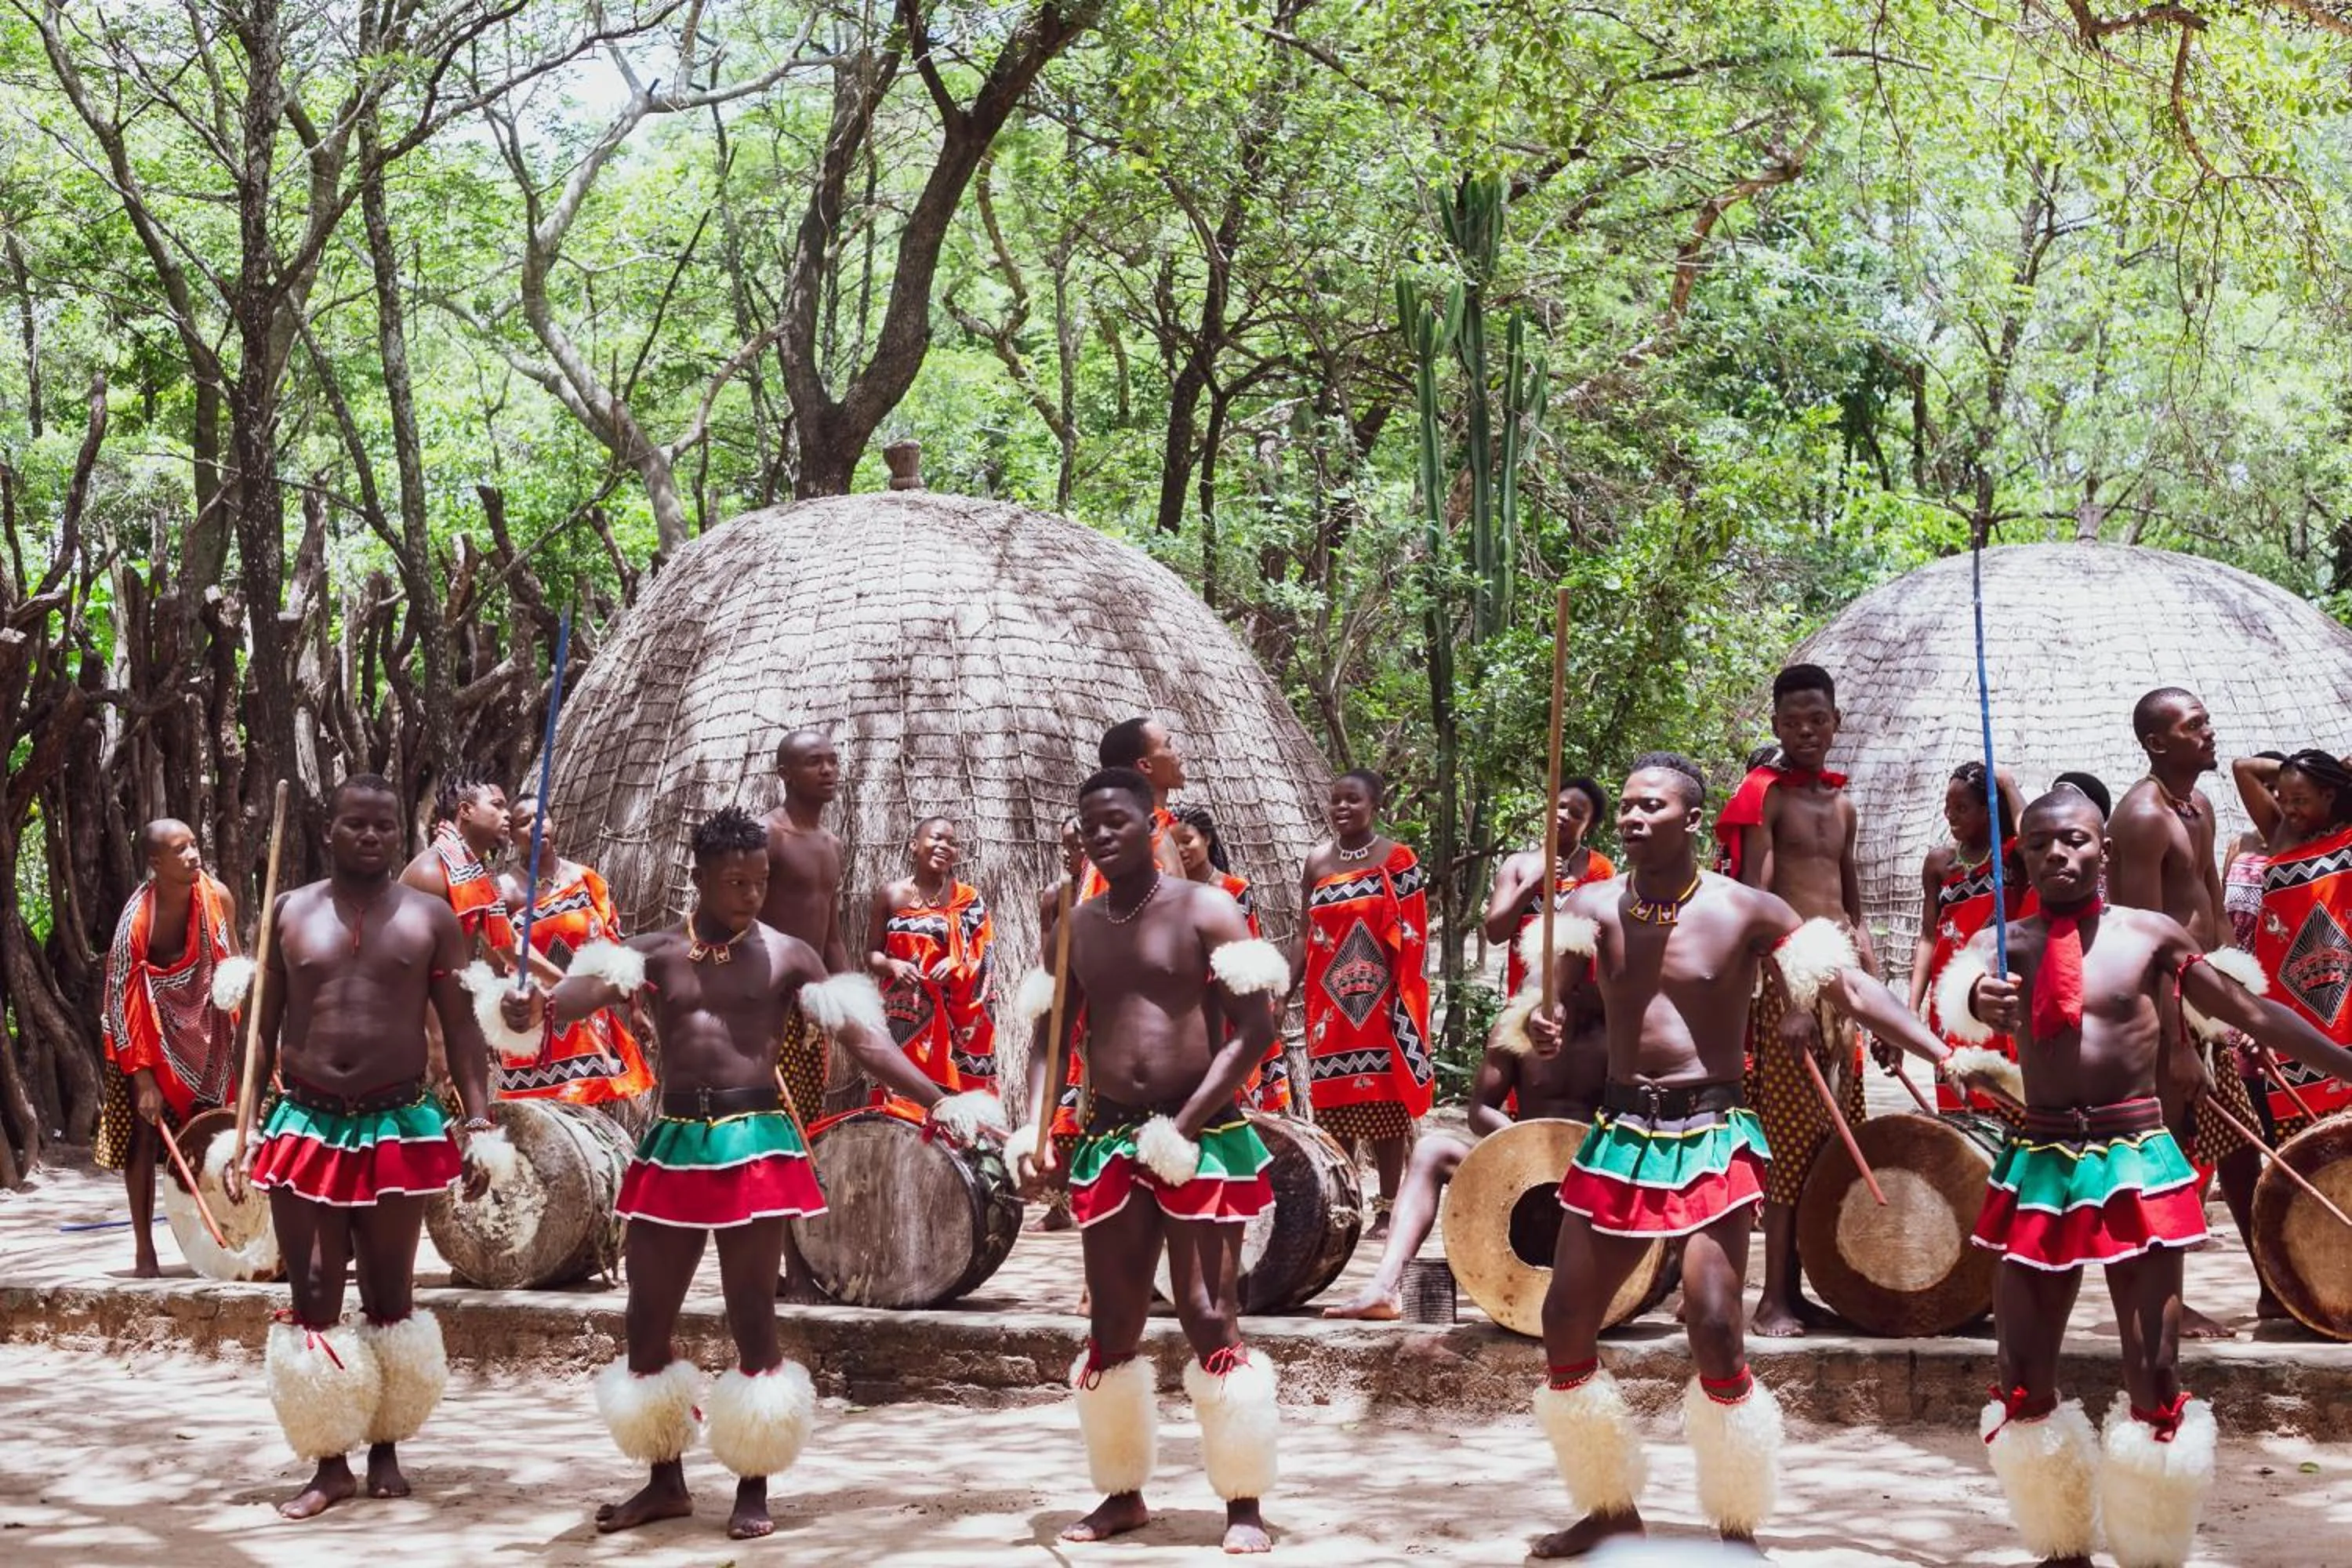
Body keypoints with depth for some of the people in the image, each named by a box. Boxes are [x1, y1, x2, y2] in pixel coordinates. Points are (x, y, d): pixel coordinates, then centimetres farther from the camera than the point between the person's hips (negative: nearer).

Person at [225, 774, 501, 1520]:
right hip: (304, 1126, 1)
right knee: (311, 1303, 1)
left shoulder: (430, 918, 3)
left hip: (398, 1129, -1)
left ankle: (386, 1452, 20)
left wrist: (480, 1124, -6)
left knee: (391, 1299, 8)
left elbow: (462, 1030, 2)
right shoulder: (287, 914, 7)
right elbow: (260, 1029, 9)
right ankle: (330, 1465, 10)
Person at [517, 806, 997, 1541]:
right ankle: (666, 1483, 24)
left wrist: (938, 1102, -9)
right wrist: (534, 1006, -38)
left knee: (752, 1321, 1)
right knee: (647, 1322, 8)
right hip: (674, 1144, 3)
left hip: (754, 1142, -3)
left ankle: (753, 1489, 13)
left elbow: (864, 1039, 0)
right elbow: (592, 987, -15)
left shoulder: (787, 957, 3)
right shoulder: (656, 953, 6)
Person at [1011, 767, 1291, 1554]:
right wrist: (1035, 1131, -5)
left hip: (1205, 1139, -5)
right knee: (1111, 1327, 9)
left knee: (1211, 1320, -5)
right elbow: (1049, 1033, 11)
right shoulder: (1075, 928, 11)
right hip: (1110, 1142, 5)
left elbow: (1255, 1029, -10)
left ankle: (1244, 1504, 4)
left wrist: (1184, 1126, -16)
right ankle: (1123, 1494, 23)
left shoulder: (1205, 911, -5)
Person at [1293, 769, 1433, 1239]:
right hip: (1330, 1002, 3)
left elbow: (1413, 939, -5)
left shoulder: (1398, 860, -3)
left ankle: (1387, 1209, 8)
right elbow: (1307, 936, 11)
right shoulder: (1318, 861, 7)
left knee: (1385, 1104, 1)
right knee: (1333, 1102, 6)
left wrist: (1408, 1002, -12)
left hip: (1381, 1002, -3)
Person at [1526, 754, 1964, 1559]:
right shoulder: (1590, 907, 4)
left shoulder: (1745, 911, -6)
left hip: (1711, 1136, -4)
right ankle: (1611, 1508, 22)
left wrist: (1945, 1055, -18)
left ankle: (1737, 1527, 4)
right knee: (1564, 1322, 3)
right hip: (1621, 1131, 4)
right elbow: (1563, 1002, 10)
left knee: (1714, 1330, -15)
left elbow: (1850, 986, -8)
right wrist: (1544, 1025, -15)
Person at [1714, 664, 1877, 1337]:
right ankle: (1775, 1299, -3)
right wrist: (1789, 998, -20)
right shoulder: (1763, 795, -4)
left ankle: (1799, 1289, 13)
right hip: (1786, 976, -7)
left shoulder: (1842, 805, 17)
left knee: (1831, 1139, 7)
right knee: (1787, 1139, -7)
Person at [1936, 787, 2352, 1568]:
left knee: (2154, 1372, -2)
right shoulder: (2004, 942, 4)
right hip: (2039, 1162, 2)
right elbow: (1958, 982, -19)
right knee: (2023, 1375, 5)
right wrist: (1977, 999, -44)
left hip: (2135, 1159, -1)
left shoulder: (2151, 934, 3)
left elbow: (2251, 1012, 8)